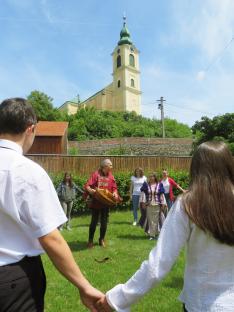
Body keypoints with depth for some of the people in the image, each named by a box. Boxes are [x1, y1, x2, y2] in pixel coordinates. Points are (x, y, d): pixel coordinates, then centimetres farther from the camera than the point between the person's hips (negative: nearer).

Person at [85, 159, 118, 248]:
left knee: (104, 222, 11)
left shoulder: (111, 176, 4)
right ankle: (90, 240, 21)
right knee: (94, 222, 5)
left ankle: (102, 239, 29)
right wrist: (90, 190, -33)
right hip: (96, 203, -3)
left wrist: (114, 193, -12)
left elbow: (114, 188, 8)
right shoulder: (96, 174, -8)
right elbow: (87, 186, -12)